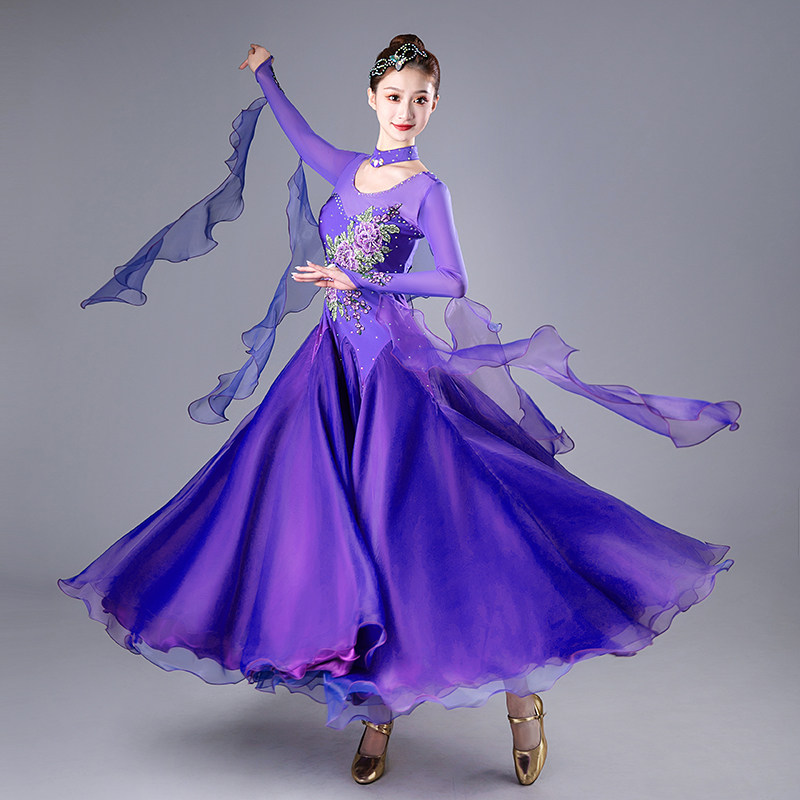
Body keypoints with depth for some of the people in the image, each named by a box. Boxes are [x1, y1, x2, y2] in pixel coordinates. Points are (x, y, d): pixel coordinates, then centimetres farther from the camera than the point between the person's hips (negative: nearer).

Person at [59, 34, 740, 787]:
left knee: (436, 531, -8)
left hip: (396, 366, -6)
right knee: (349, 534, 4)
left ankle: (521, 692, 8)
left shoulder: (426, 188, -3)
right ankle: (377, 710, 17)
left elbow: (453, 283, -11)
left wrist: (361, 281, -17)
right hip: (336, 366, 6)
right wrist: (264, 75, 46)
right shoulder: (348, 169, 14)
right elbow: (299, 133, 35)